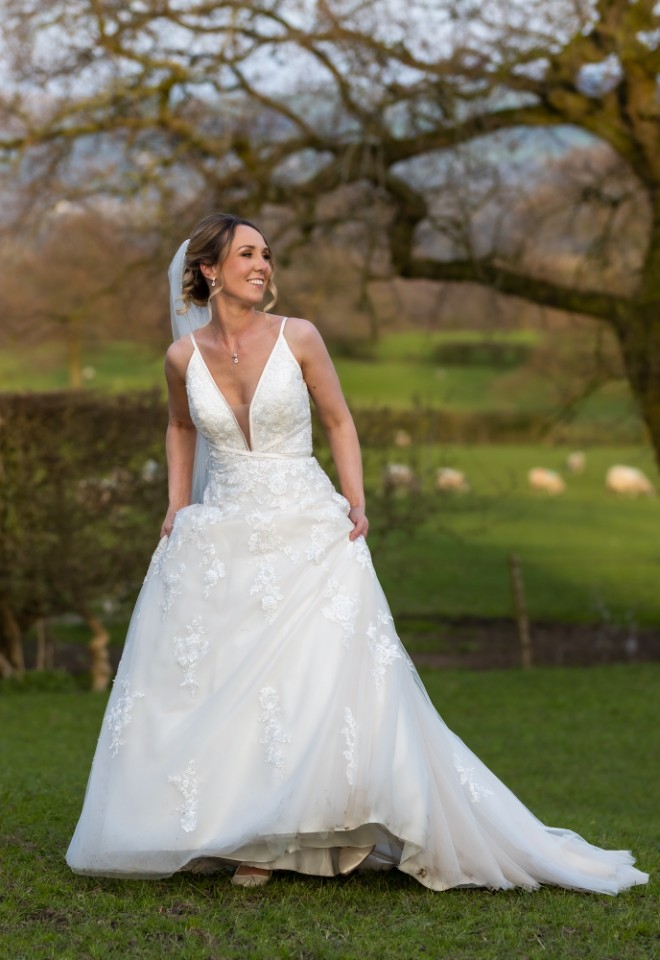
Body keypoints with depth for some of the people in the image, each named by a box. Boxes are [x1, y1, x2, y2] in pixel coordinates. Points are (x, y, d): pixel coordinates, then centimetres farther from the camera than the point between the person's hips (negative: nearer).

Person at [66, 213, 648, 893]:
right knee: (215, 690, 1)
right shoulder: (184, 356, 1)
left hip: (307, 537, -2)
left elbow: (338, 421, 6)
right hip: (219, 542, 2)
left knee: (334, 679, -11)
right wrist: (177, 505, 12)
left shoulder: (298, 338, -4)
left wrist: (355, 503, -4)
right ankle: (247, 839, 13)